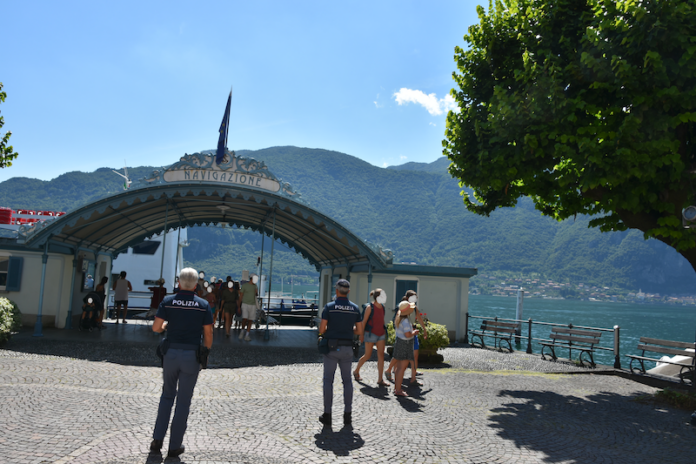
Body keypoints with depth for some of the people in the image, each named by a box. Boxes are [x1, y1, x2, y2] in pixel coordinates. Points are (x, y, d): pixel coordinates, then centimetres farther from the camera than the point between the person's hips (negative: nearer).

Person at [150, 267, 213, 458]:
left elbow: (156, 328, -2)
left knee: (167, 395, 21)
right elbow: (208, 334, -2)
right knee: (183, 401, 8)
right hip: (192, 356, -1)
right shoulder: (203, 305, -4)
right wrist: (206, 354, 11)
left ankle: (157, 439, 17)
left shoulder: (168, 301, -2)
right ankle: (175, 446, 14)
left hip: (171, 353, 1)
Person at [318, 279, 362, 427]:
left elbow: (321, 329, -9)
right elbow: (359, 331, 5)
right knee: (347, 380, 12)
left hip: (331, 348, -3)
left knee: (328, 380, 5)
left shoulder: (329, 306, -7)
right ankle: (347, 414, 12)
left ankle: (327, 415, 5)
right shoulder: (355, 308, 3)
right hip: (347, 348, 3)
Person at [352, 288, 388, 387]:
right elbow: (364, 321, -9)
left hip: (381, 334, 6)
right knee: (368, 356, 3)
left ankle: (380, 379, 0)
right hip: (371, 333, -6)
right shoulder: (370, 307, -11)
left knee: (381, 355, -2)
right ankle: (356, 371, 27)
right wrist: (361, 334, -10)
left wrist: (385, 334, 18)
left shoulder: (382, 307, 7)